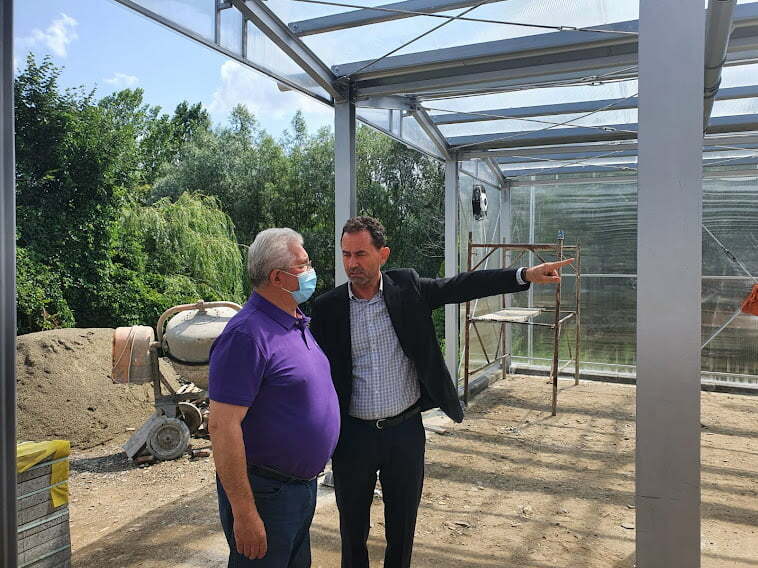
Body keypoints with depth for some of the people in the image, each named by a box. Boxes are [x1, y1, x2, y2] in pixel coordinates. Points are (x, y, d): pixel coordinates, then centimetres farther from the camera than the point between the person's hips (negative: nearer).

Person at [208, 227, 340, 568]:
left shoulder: (299, 324, 6)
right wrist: (244, 513, -24)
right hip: (266, 494, -9)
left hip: (304, 485, 9)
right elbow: (222, 426, -25)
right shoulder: (247, 334, -24)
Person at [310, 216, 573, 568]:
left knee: (403, 523, 17)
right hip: (353, 434, 0)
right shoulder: (327, 307, -6)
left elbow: (461, 286, -6)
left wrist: (525, 275, -14)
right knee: (352, 526, 17)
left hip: (406, 430, 1)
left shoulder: (407, 287, -4)